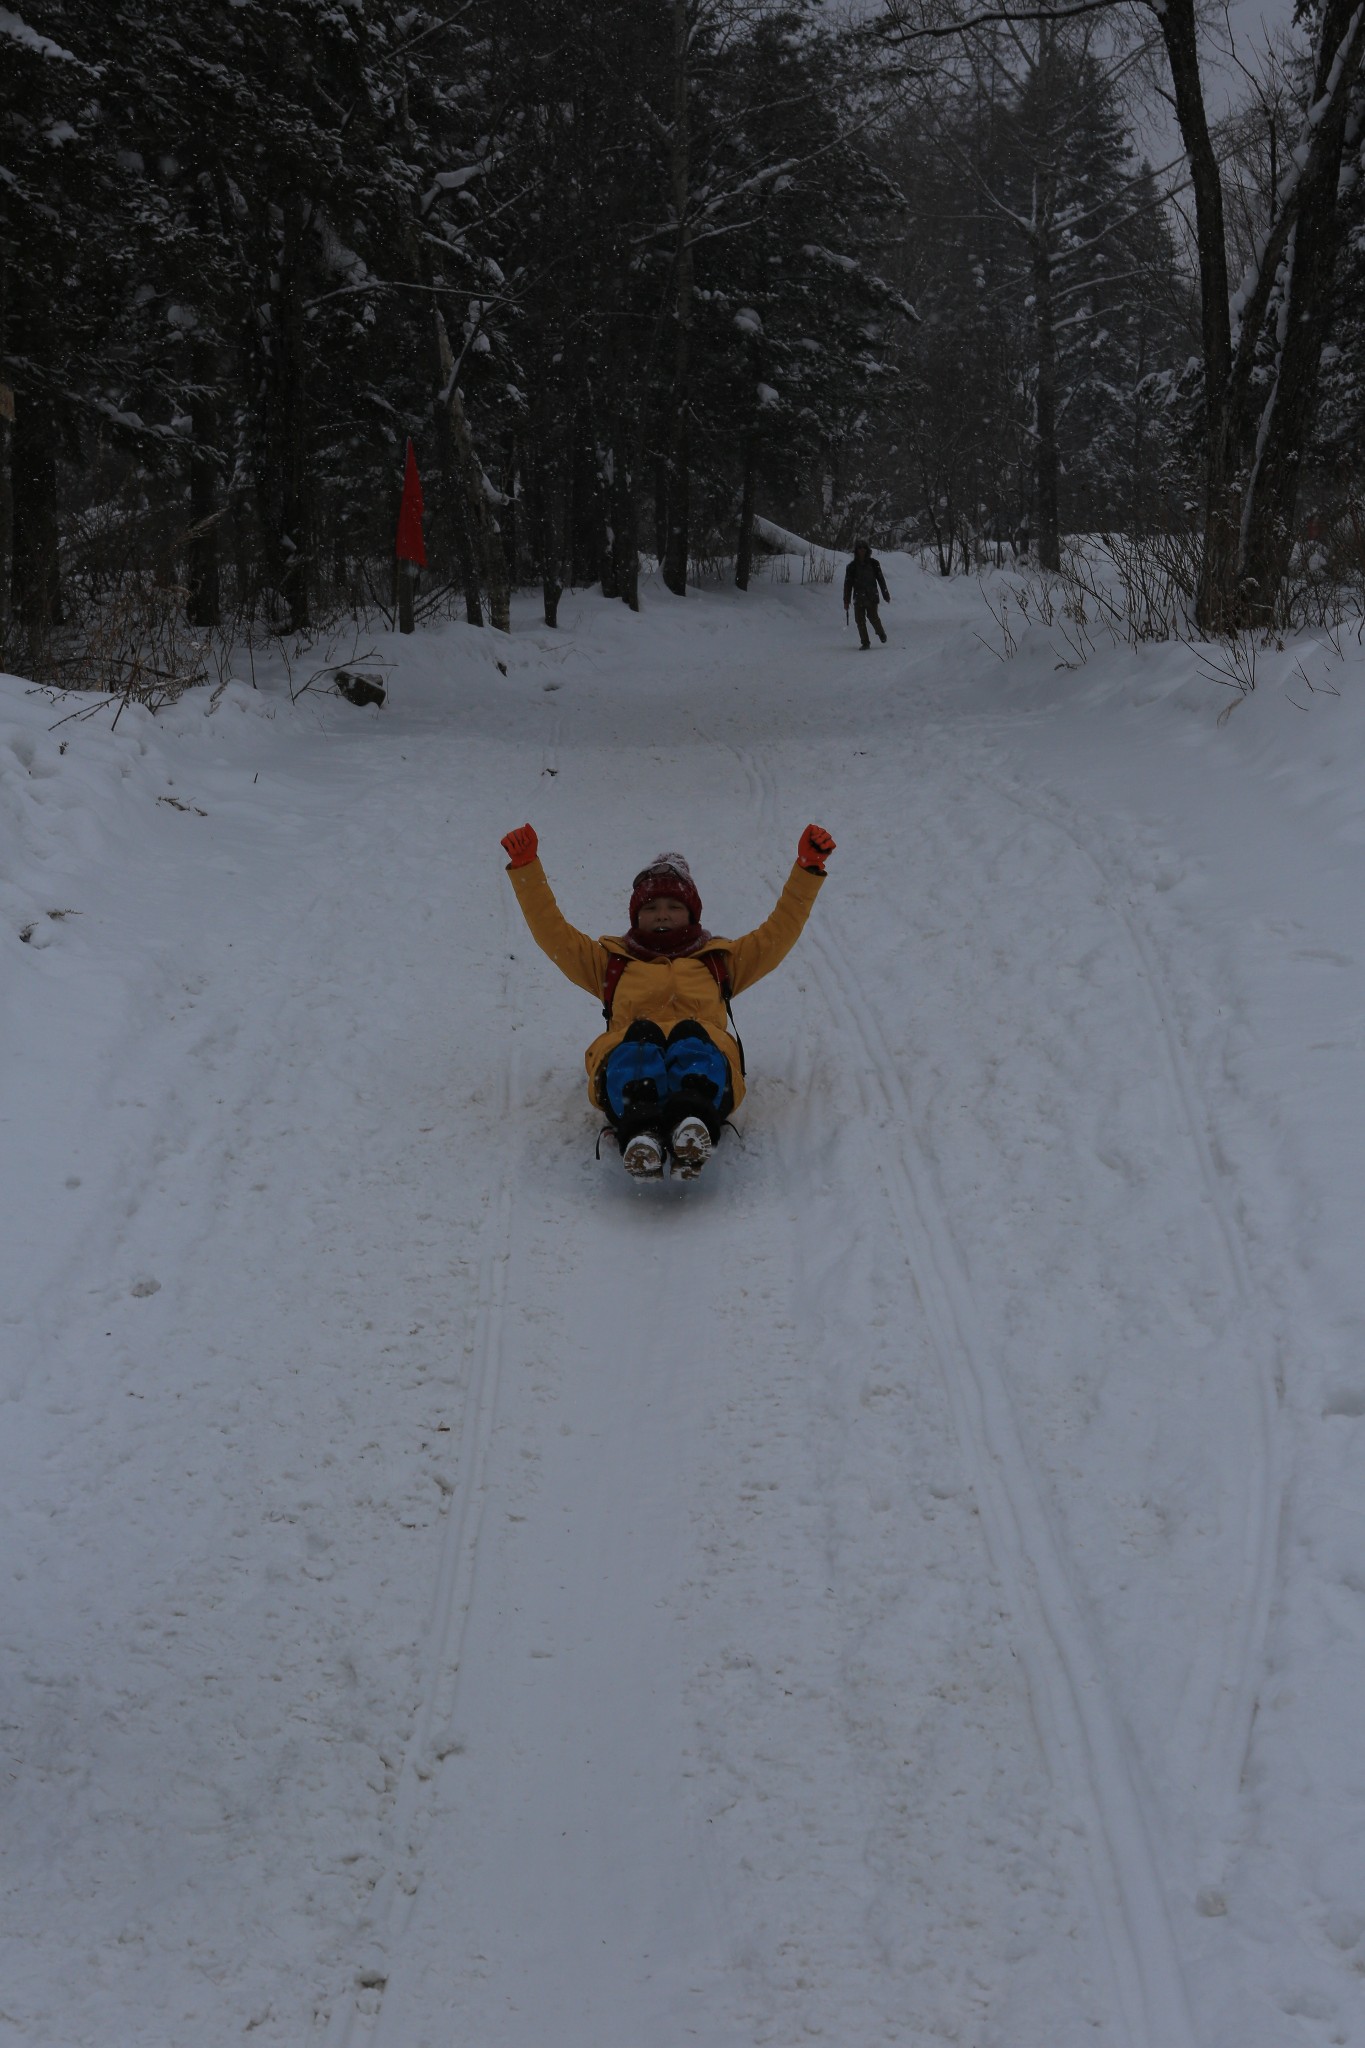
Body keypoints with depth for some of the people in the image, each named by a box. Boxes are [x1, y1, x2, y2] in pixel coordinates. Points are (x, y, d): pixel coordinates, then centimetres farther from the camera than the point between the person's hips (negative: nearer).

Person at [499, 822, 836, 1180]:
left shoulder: (718, 959, 41)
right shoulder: (612, 960, 40)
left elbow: (780, 931, 36)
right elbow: (552, 931, 34)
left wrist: (808, 868, 28)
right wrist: (526, 868, 27)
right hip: (626, 1058, 0)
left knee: (691, 1037, -37)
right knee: (640, 1036, -38)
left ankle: (693, 1122, -68)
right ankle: (639, 1130, -65)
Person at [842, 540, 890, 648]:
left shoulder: (873, 563, 5)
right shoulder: (852, 566, 6)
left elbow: (881, 579, 11)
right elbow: (848, 584, 9)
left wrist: (885, 594, 10)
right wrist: (846, 601, 6)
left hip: (871, 596, -2)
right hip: (858, 597, 2)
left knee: (873, 616, -14)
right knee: (859, 619, -4)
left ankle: (881, 633, 13)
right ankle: (865, 642, 4)